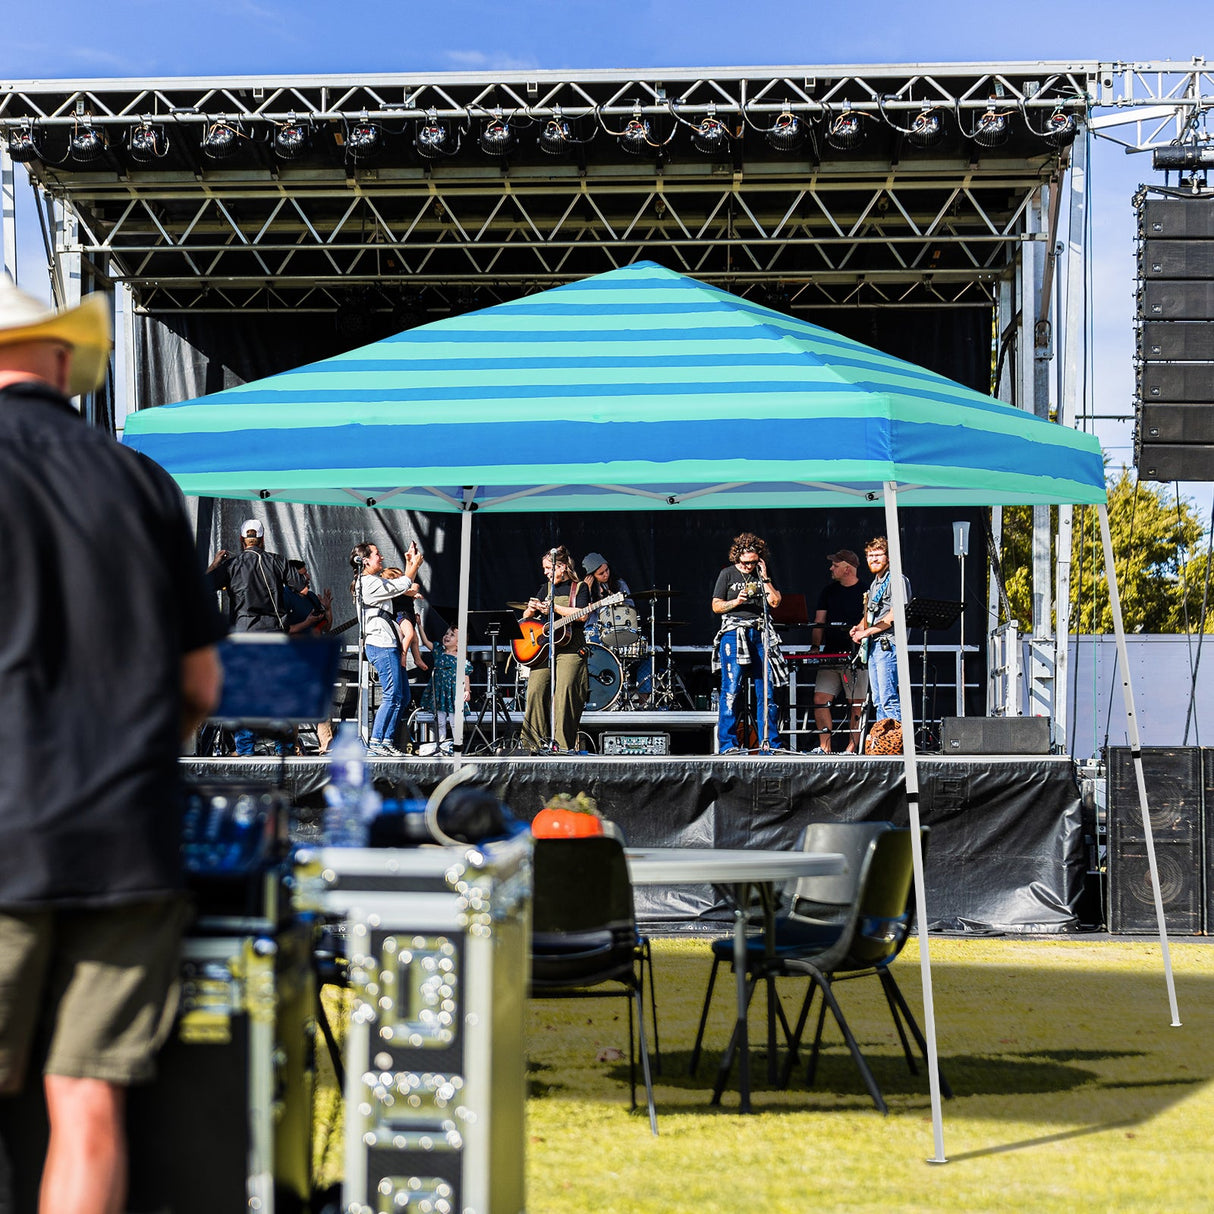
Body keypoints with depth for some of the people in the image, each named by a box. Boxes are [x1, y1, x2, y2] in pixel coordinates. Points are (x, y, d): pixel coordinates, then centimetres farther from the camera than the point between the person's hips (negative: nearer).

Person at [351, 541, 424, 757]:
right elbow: (402, 586, -9)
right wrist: (415, 565, 5)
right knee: (392, 696, -11)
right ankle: (375, 744, -9)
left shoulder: (373, 581, 19)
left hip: (388, 646, 11)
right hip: (381, 646, -11)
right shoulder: (369, 583, -13)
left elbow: (400, 584, 27)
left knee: (403, 696, 11)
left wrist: (409, 563, 21)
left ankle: (387, 741, 12)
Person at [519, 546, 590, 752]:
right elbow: (526, 618, 19)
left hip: (569, 648, -4)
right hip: (543, 647, 4)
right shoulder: (546, 588, 20)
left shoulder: (579, 588, 8)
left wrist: (554, 607, -10)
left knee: (565, 690, -19)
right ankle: (538, 742, -5)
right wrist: (532, 609, -4)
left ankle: (563, 743, -17)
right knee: (535, 691, -11)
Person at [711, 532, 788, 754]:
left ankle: (769, 741, 6)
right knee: (731, 690, -6)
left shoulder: (762, 574, 14)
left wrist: (765, 579, -2)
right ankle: (727, 743, -4)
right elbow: (716, 606, 4)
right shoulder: (727, 574, 5)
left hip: (760, 634, 4)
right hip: (734, 633, -3)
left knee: (766, 689, 1)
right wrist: (736, 602, -13)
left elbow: (775, 602, 6)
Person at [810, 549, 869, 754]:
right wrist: (815, 648, 4)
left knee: (856, 703, -3)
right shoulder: (829, 590, 15)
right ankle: (824, 747, -2)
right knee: (820, 698, -5)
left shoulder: (864, 591, -1)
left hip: (856, 654, -5)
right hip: (830, 653, 5)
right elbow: (819, 622, 14)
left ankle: (852, 748, 1)